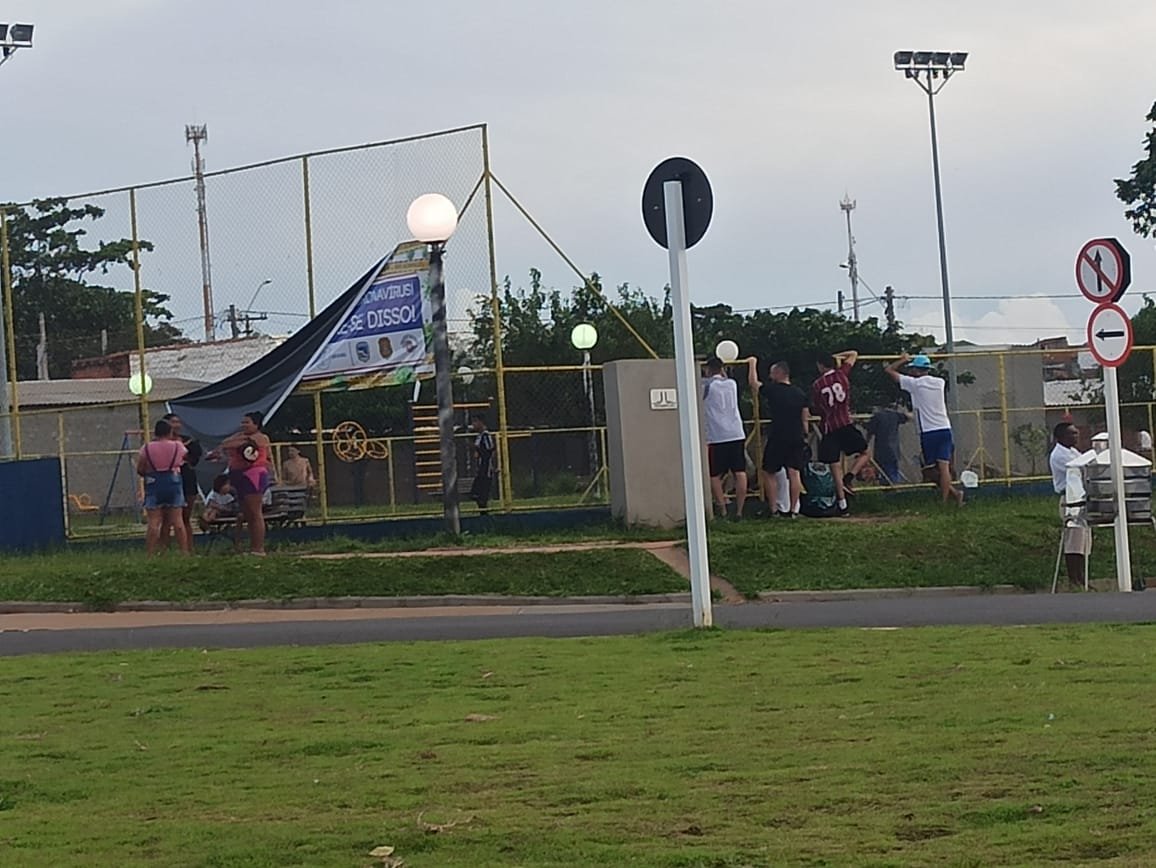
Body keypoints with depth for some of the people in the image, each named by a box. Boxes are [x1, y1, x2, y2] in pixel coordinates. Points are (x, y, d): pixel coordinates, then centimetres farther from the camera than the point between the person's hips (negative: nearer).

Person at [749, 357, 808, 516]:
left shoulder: (772, 390, -8)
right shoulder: (799, 393, 6)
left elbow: (754, 383, 9)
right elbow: (805, 418, 9)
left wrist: (753, 363, 21)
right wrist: (804, 436, 18)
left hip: (777, 439, -4)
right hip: (797, 438, 4)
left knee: (769, 473, 6)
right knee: (794, 473, 4)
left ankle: (773, 509, 1)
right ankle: (793, 509, 3)